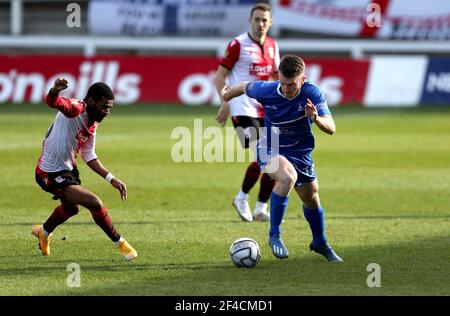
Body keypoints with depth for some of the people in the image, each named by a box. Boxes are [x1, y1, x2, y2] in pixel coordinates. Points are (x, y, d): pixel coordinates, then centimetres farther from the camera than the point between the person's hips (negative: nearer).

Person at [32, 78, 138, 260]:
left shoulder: (92, 125, 4)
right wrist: (55, 90, -68)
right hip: (51, 174, -10)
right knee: (95, 203, -19)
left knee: (72, 209, 34)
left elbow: (89, 156, 14)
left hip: (68, 169, 10)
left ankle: (43, 232, 62)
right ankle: (120, 243, -1)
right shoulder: (76, 108, -23)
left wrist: (111, 179, 9)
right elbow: (52, 102, -44)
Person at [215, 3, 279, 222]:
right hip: (244, 110, -6)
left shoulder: (272, 46, 11)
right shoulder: (238, 45, -6)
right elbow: (220, 76, -4)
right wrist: (226, 103, -14)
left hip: (266, 111, 6)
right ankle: (242, 198, 5)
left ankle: (261, 208, 11)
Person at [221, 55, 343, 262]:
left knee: (311, 198, 16)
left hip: (300, 152, 3)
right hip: (270, 150, -3)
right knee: (288, 177, -34)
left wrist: (316, 119, -49)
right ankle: (274, 235, -23)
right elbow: (246, 87, 1)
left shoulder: (312, 94, -23)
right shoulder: (266, 90, -22)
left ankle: (320, 243, 45)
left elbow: (331, 128, -27)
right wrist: (228, 94, 22)